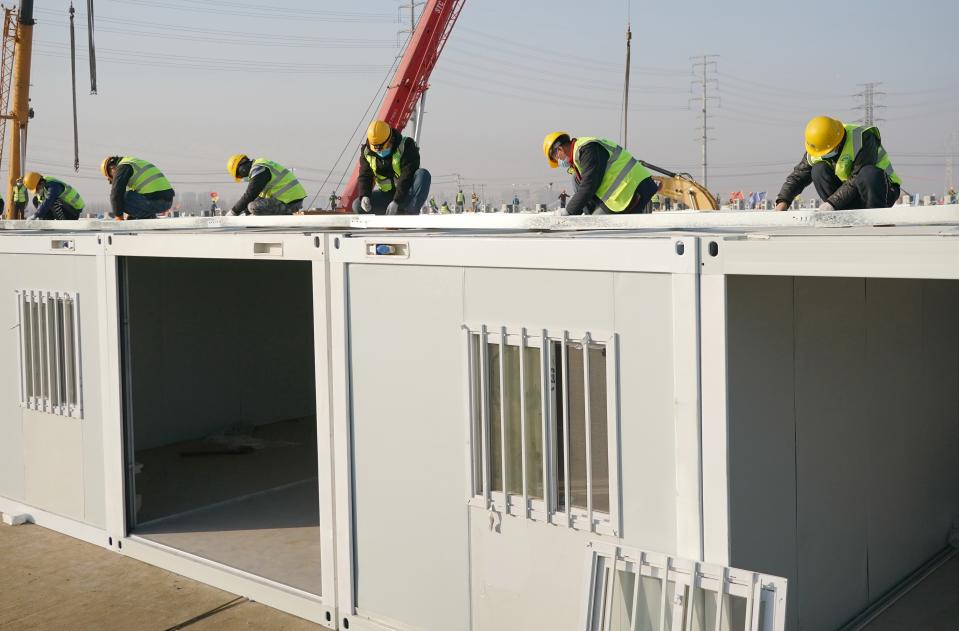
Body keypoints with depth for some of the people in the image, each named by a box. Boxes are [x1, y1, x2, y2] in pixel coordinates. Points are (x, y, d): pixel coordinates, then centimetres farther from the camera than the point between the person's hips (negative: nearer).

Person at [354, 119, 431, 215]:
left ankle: (411, 213, -38)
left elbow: (407, 176, -24)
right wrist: (364, 196, -25)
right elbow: (364, 177, -4)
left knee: (423, 174, -33)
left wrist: (396, 201, -31)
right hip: (387, 194, 4)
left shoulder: (406, 146, -16)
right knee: (357, 205, -17)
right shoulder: (367, 152, -2)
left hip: (407, 193, -3)